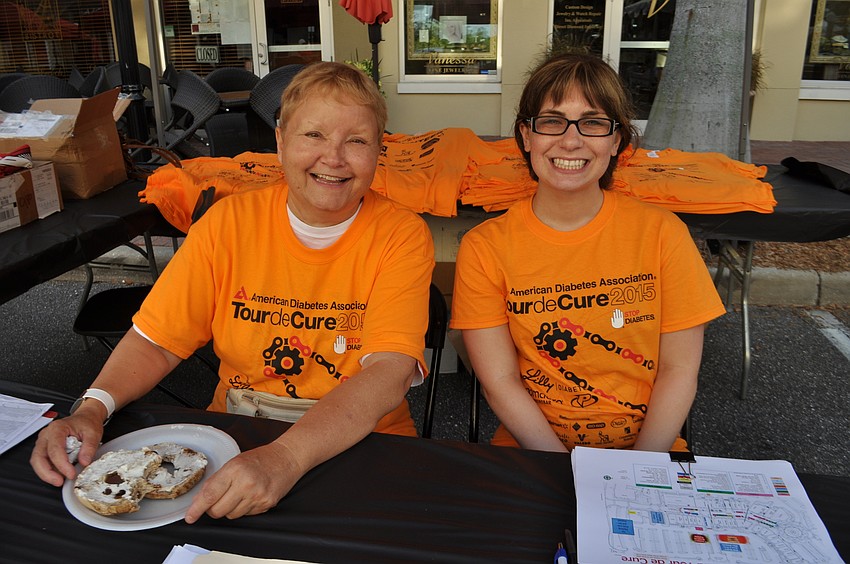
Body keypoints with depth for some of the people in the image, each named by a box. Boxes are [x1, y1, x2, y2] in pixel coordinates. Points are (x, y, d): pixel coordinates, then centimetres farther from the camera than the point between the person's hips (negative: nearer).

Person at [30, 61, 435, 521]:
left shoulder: (402, 236, -11)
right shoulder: (229, 221, -2)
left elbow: (389, 374, -23)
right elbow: (156, 342, 0)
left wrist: (285, 457, -36)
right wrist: (92, 409, -18)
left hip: (363, 447, -2)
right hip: (234, 438, 2)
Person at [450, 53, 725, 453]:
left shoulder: (662, 234, -4)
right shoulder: (484, 247, -6)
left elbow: (679, 369, -2)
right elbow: (500, 382, -7)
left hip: (648, 452, 1)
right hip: (531, 450, 0)